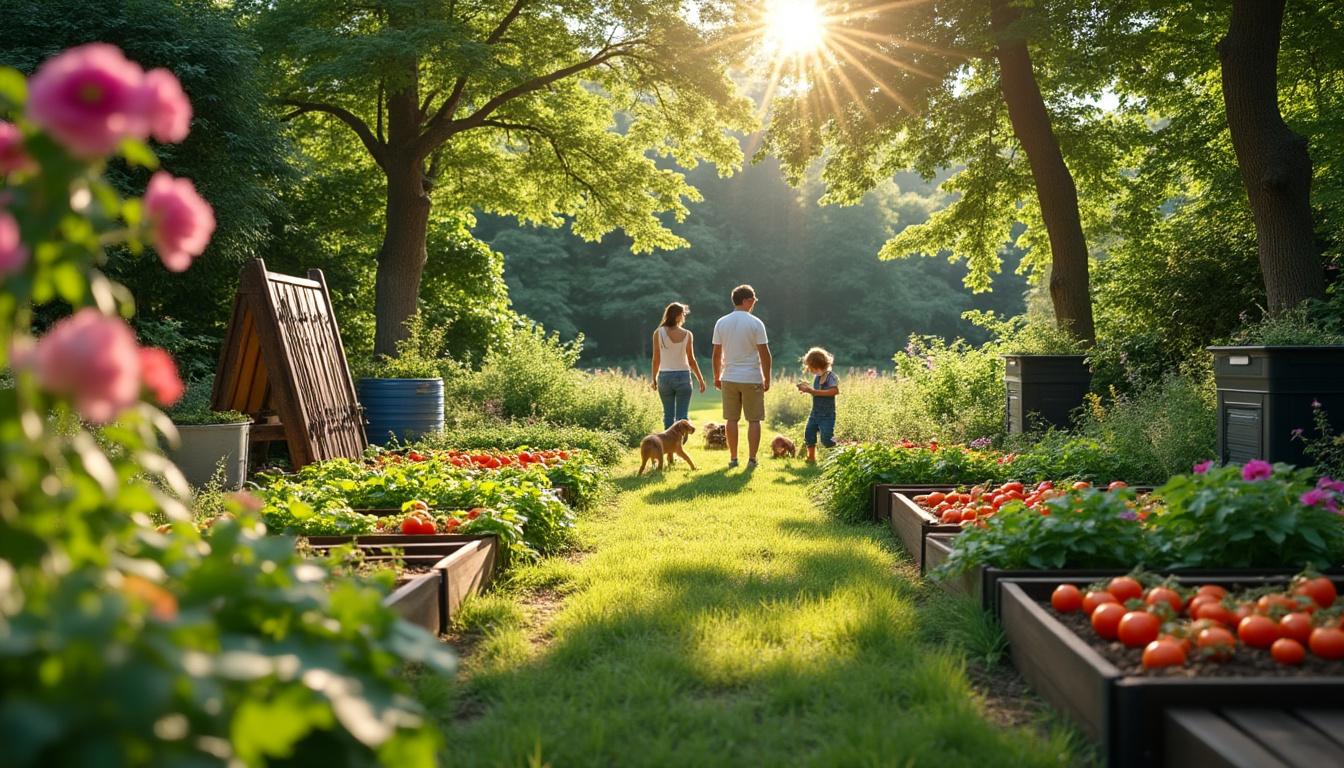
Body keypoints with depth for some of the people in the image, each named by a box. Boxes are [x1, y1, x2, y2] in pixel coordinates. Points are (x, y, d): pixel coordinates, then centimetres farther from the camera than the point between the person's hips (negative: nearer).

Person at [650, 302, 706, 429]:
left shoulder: (658, 333, -3)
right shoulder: (687, 335, -5)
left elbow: (656, 359, -2)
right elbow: (691, 360, -3)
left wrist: (654, 378, 10)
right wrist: (700, 379, 7)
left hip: (665, 376, 1)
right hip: (683, 376, -1)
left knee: (668, 414, 10)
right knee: (682, 415, 1)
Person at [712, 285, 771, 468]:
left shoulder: (721, 323, 2)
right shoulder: (755, 323, -8)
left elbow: (717, 353, 5)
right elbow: (764, 353, -9)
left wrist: (716, 377, 15)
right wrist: (767, 378, 0)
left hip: (729, 378, 3)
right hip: (752, 378, -3)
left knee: (732, 419, 8)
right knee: (754, 420, 4)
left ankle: (733, 458, 11)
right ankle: (752, 459, 4)